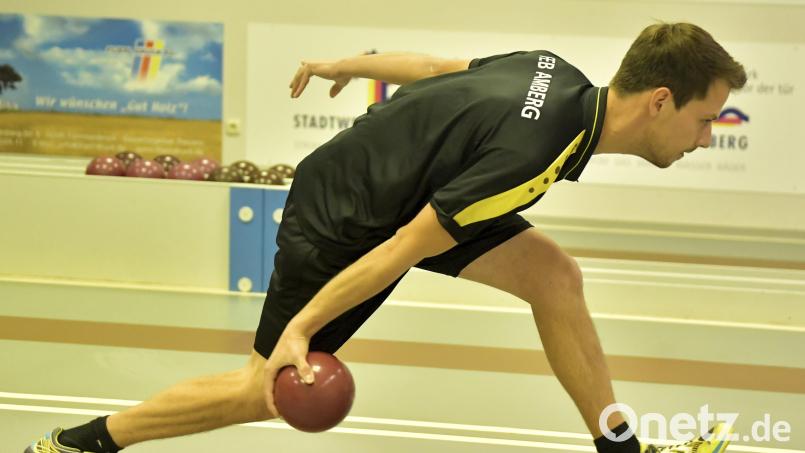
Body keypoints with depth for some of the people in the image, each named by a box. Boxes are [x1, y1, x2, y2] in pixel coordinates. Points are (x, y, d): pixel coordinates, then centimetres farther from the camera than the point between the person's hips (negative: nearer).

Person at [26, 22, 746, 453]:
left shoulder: (556, 73, -9)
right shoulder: (531, 152, -35)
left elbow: (434, 66, 6)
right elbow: (405, 250, -30)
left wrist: (349, 63, 22)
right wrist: (301, 329, -23)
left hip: (401, 185, 8)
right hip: (336, 220, -8)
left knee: (555, 275, -5)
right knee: (268, 391, 4)